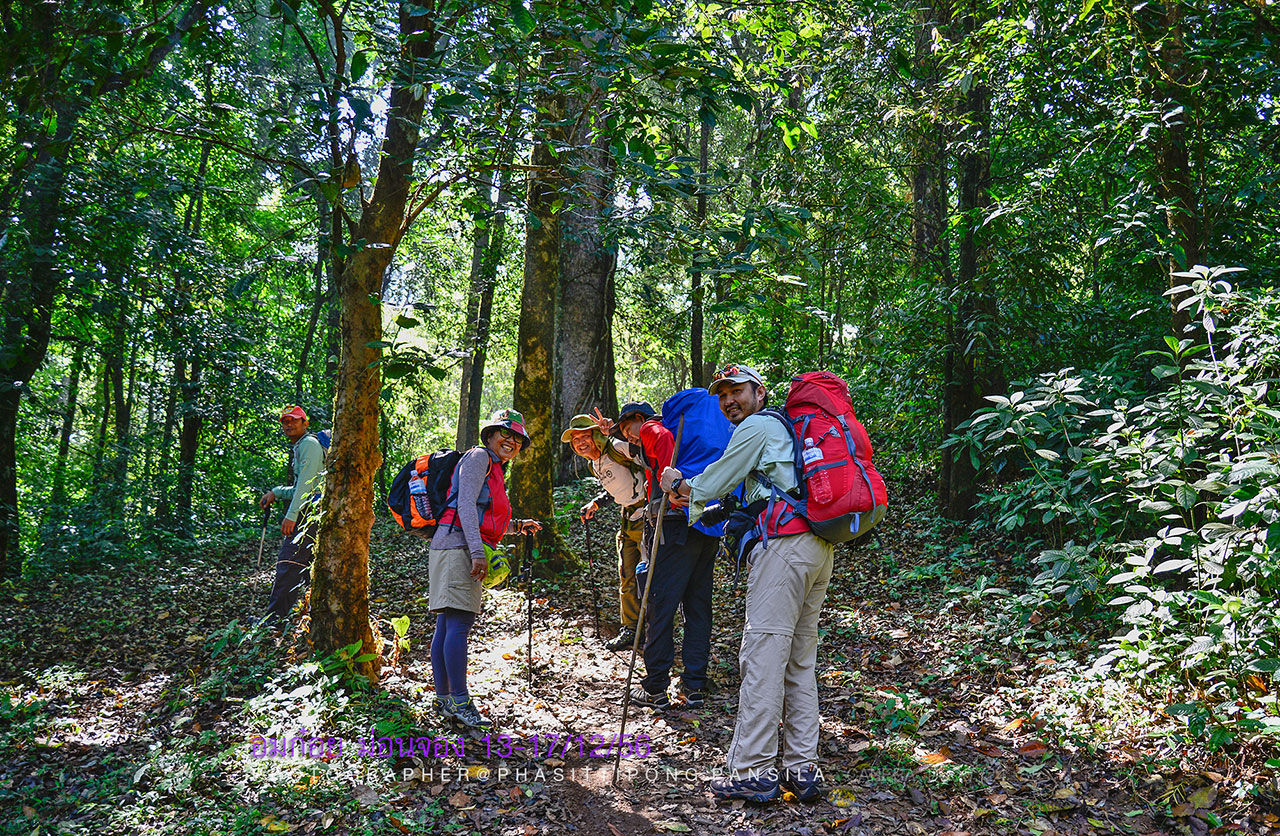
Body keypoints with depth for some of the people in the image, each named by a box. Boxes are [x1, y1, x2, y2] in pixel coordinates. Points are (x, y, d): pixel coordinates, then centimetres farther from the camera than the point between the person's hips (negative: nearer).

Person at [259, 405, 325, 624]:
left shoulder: (309, 444, -7)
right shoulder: (299, 448, 24)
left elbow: (306, 483, -18)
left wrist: (291, 515, -22)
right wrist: (276, 492, 16)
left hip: (310, 512, -11)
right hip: (309, 513, 11)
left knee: (288, 563, -12)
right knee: (308, 563, 12)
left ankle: (275, 619, -13)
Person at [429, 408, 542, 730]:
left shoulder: (495, 470, 26)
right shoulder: (478, 457, -3)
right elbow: (465, 506, -14)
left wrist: (517, 526, 26)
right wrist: (478, 552, -21)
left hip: (462, 550, 10)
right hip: (458, 547, -10)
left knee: (446, 625, 9)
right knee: (460, 623, -12)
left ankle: (444, 700, 12)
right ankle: (459, 702, -12)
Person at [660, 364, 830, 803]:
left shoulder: (756, 428, 1)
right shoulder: (781, 429, 29)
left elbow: (714, 482, 4)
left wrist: (678, 485, 22)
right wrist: (693, 495, 39)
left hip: (785, 545, -10)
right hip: (819, 545, 10)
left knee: (762, 656, -9)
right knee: (800, 660, 10)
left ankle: (753, 770, -7)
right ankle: (802, 769, 13)